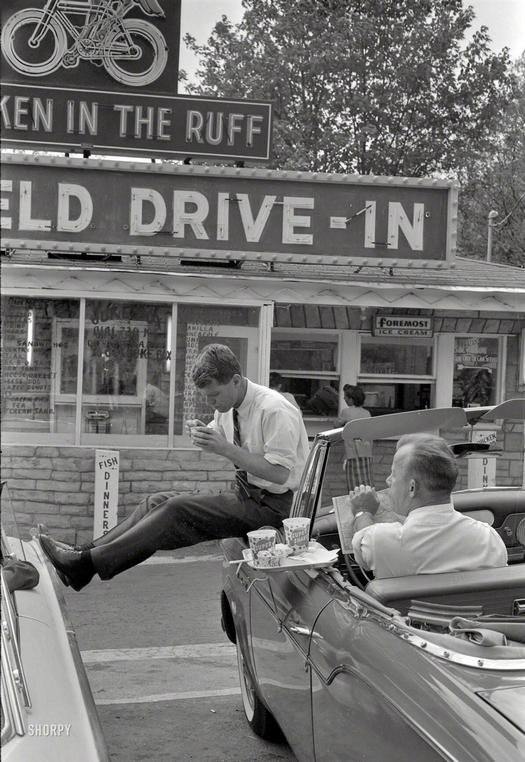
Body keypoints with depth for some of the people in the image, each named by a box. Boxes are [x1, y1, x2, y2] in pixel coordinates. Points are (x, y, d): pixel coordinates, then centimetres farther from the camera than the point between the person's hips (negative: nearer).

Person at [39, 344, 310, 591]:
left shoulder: (274, 410, -20)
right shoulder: (228, 407, 6)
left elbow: (279, 473, -27)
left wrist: (226, 448, -30)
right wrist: (201, 433, -4)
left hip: (268, 504, -9)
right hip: (243, 493, 9)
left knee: (177, 510, -21)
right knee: (158, 501, -3)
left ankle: (89, 562, -22)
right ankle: (87, 552, -9)